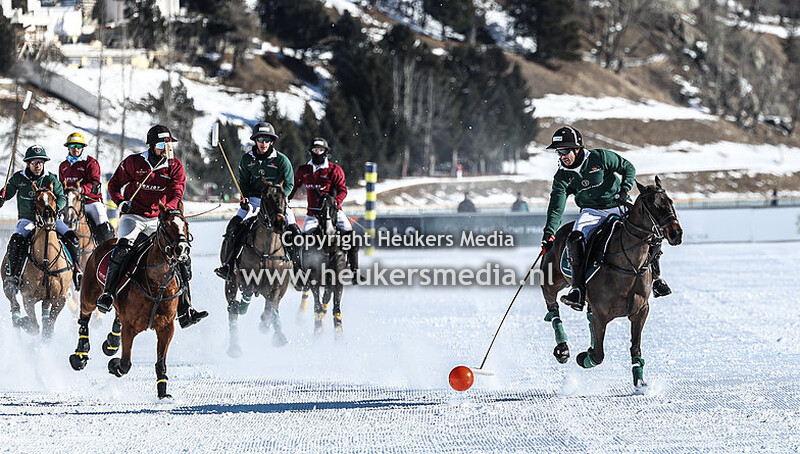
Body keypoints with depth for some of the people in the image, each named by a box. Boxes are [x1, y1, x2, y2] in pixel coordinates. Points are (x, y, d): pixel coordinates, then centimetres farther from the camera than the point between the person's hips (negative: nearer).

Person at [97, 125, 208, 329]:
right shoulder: (133, 163, 0)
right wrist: (120, 201, -12)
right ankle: (108, 293, -27)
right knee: (124, 246, -34)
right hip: (132, 216, -3)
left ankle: (185, 311, -5)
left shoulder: (175, 167, 4)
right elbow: (114, 184, 9)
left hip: (158, 220, 3)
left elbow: (176, 195, -4)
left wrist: (167, 211, -25)